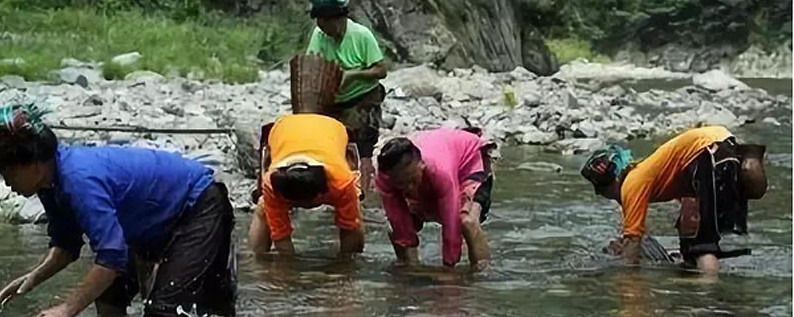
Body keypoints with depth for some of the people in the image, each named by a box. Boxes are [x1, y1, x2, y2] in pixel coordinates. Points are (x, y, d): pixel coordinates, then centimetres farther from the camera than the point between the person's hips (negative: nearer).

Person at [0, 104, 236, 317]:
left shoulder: (80, 180, -35)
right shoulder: (51, 184, -6)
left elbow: (112, 255, -39)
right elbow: (65, 245, 3)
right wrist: (34, 277, -15)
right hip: (159, 222, 10)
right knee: (108, 294, 9)